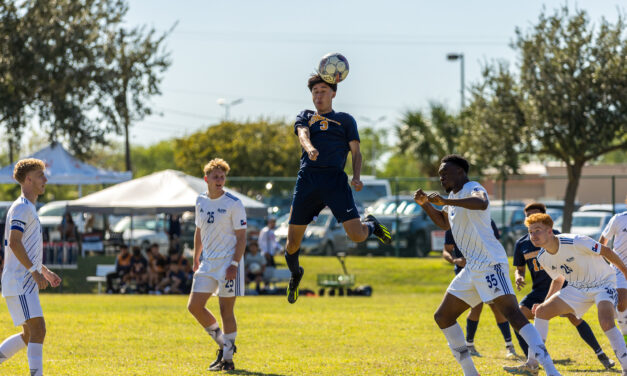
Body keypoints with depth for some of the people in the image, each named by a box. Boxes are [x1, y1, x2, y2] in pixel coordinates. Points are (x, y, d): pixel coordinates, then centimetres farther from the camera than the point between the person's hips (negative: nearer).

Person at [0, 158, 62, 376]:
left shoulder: (29, 209, 21)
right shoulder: (21, 208, -11)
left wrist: (45, 272, 22)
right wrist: (35, 272, -22)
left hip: (27, 284, 10)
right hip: (19, 283, -10)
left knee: (29, 335, 12)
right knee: (38, 329, -16)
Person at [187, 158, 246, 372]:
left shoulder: (233, 204, -9)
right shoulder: (201, 202, 9)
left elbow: (241, 237, -9)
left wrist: (234, 264, -18)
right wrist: (196, 260, 17)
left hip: (228, 263, -6)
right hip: (207, 264, 6)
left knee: (226, 311, -4)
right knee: (194, 306, -1)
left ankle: (227, 358, 7)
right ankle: (223, 344, 16)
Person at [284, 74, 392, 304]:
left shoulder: (345, 120, 19)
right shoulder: (305, 117, 20)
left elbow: (355, 151, 12)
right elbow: (303, 134, -2)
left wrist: (356, 177, -7)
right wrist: (309, 148, -27)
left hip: (335, 180, -1)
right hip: (307, 180, 1)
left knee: (356, 235, -15)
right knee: (293, 242, 2)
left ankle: (371, 225, 22)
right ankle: (295, 273, 34)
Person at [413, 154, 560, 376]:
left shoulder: (472, 189, -10)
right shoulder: (454, 195, 19)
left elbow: (481, 203, -35)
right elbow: (444, 223, 36)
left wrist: (445, 201, -38)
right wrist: (425, 205, 21)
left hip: (490, 264, -10)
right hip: (472, 268, 10)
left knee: (513, 314, -21)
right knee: (443, 318, 12)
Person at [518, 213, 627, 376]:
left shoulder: (576, 242, -29)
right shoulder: (542, 258, -6)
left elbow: (605, 251, -15)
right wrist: (545, 302, 8)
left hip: (602, 283, -7)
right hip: (578, 288, 7)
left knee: (606, 322, -32)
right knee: (541, 311, -1)